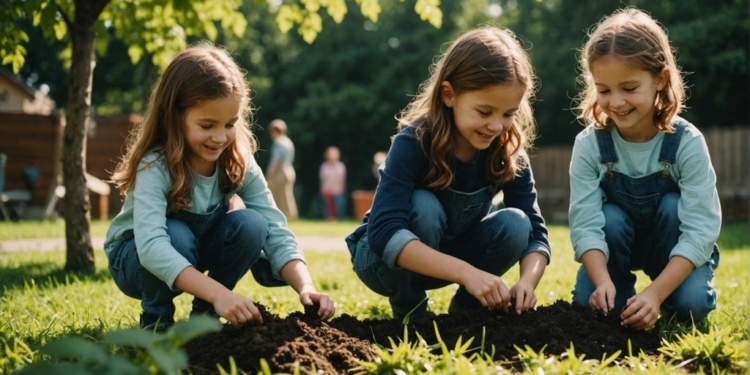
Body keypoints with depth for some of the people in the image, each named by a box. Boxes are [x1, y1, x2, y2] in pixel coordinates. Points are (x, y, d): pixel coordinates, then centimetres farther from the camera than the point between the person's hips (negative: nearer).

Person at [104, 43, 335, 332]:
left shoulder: (239, 162, -17)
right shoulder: (155, 166, -31)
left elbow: (274, 230, -23)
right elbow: (151, 245, -46)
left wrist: (305, 286, -42)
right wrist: (218, 293, -58)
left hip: (197, 254, 4)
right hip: (136, 260, -4)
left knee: (250, 225, -24)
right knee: (177, 234, -36)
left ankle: (204, 316, -3)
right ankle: (156, 319, -8)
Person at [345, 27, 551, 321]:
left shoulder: (509, 152, -16)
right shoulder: (413, 143, -30)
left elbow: (535, 233, -14)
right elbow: (384, 232, -41)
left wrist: (527, 281, -37)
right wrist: (466, 271, -50)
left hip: (449, 254, 4)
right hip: (387, 259, -4)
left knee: (515, 224, -22)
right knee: (423, 208, -33)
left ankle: (464, 307, 2)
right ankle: (409, 310, -10)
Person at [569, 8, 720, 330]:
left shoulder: (687, 143, -25)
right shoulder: (589, 145, -21)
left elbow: (700, 228, -29)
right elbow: (586, 224, -25)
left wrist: (656, 292, -42)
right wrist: (603, 281, -44)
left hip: (674, 246, -1)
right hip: (617, 240, 2)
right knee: (588, 301, -28)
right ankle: (619, 299, 2)